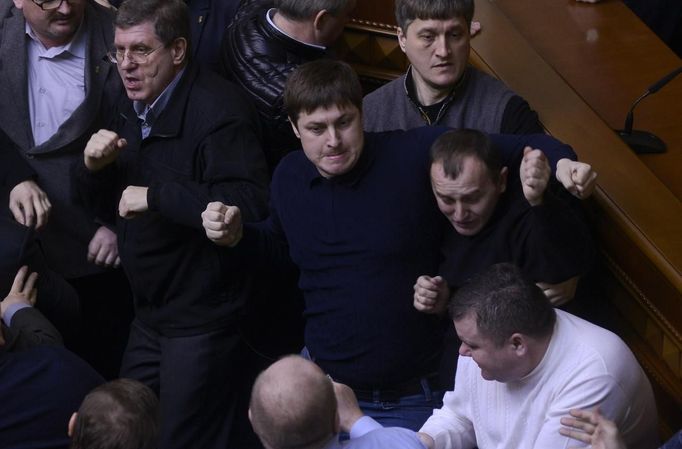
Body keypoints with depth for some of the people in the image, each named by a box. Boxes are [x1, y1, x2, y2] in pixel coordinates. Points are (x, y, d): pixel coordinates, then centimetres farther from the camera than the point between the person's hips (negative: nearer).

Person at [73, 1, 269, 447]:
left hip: (202, 321, -9)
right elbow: (99, 201, 16)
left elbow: (251, 203, -33)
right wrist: (94, 167, -7)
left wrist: (156, 195, -29)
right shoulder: (130, 108, 8)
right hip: (150, 311, 9)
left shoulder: (217, 108, -20)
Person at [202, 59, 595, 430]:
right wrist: (238, 235, 1)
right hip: (322, 382, 4)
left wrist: (560, 161, -35)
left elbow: (516, 147, -16)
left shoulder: (415, 155, -18)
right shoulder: (290, 176, -1)